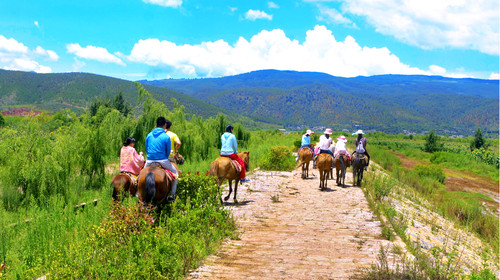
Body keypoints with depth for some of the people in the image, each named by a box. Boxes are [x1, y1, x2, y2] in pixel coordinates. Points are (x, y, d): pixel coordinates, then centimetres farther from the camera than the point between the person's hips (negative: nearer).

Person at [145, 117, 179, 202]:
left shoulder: (149, 135, 3)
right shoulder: (166, 137, -8)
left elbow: (146, 149, 12)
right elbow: (168, 152, -1)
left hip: (149, 161, 3)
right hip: (162, 161, -3)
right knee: (175, 173, 19)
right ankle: (171, 194, 13)